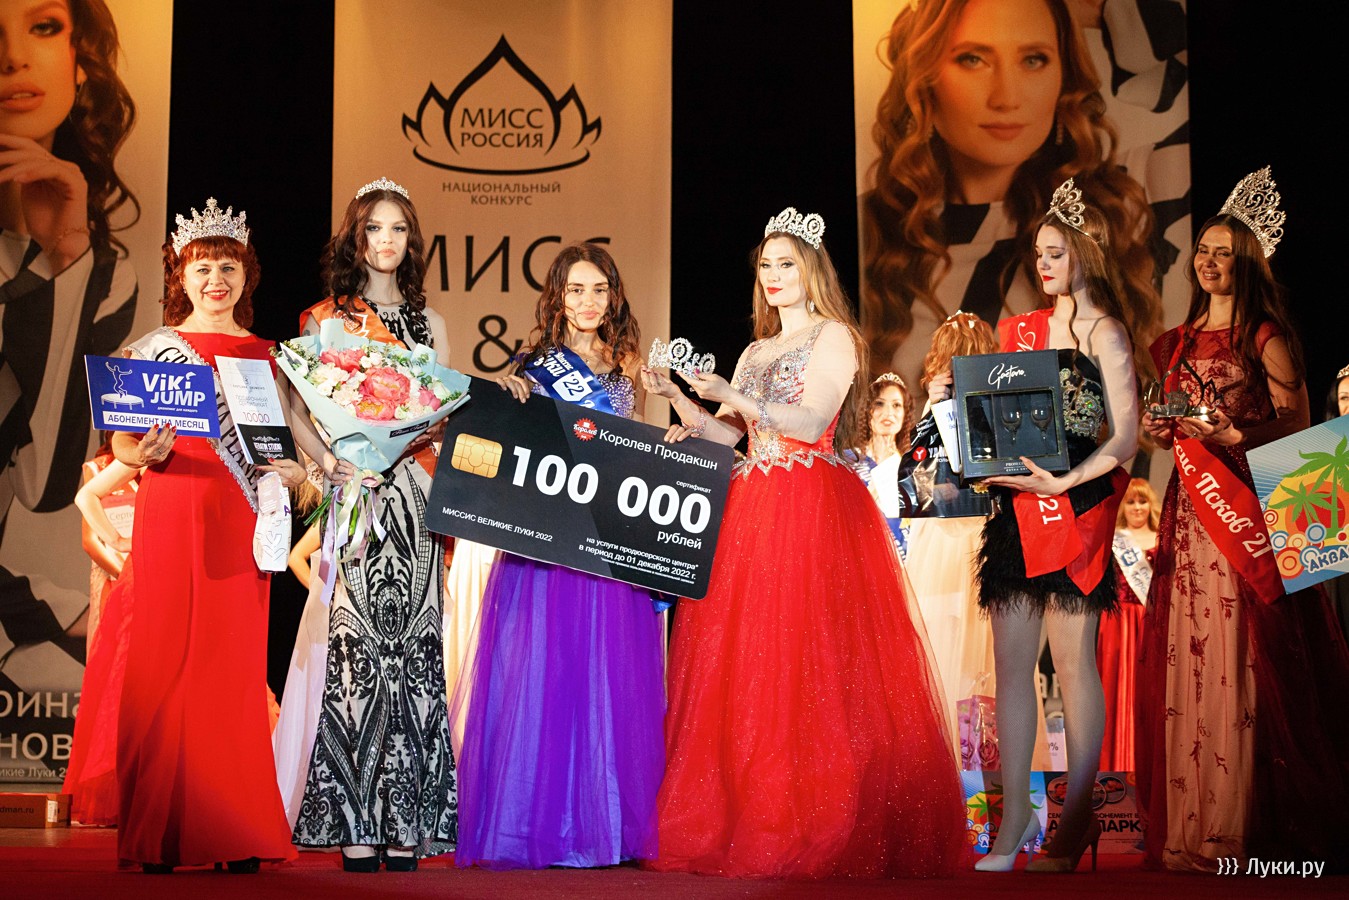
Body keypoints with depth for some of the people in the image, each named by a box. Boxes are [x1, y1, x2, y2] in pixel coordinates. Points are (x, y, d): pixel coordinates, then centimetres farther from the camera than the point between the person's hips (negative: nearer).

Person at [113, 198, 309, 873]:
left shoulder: (265, 355, 15)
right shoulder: (152, 349, 8)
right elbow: (121, 444, 5)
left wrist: (295, 470, -3)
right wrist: (148, 453, -16)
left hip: (239, 520, 2)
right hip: (171, 514, -2)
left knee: (237, 665, -2)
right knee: (164, 661, -5)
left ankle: (236, 834, 3)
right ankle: (160, 836, 1)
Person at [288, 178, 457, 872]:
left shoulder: (428, 323, 18)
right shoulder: (323, 319, 10)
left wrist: (431, 431, -5)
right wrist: (326, 459, -13)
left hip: (416, 496, 2)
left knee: (412, 644, -4)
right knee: (356, 640, -9)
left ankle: (405, 824, -2)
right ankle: (356, 828, -7)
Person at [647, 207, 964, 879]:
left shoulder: (833, 337, 2)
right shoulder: (756, 351, 22)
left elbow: (811, 422, -12)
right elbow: (730, 436, 15)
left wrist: (734, 395, -18)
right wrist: (680, 398, 2)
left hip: (812, 510, -6)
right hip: (752, 507, 7)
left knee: (804, 659, -11)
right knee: (740, 661, -1)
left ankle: (813, 830, -9)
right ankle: (742, 822, 0)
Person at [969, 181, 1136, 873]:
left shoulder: (1103, 332, -1)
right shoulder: (1020, 331, 17)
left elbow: (1125, 437, -8)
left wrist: (1063, 482, -19)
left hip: (1076, 506, -6)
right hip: (1017, 508, 6)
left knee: (1072, 660, -5)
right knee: (1011, 662, 2)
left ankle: (1075, 823, 2)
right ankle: (1012, 826, 6)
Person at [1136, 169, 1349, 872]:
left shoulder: (1266, 336, 0)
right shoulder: (1177, 342, 18)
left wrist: (1231, 433, -19)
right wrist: (1160, 429, 4)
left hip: (1249, 503, -6)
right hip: (1189, 509, 6)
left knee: (1245, 657, -9)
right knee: (1186, 655, 1)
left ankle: (1250, 822, -3)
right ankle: (1191, 821, 6)